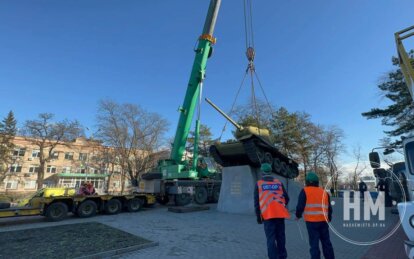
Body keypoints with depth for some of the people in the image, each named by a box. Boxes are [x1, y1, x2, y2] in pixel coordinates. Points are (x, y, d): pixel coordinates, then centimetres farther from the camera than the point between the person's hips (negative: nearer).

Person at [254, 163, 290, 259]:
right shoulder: (279, 183, 6)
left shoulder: (259, 184, 0)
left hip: (267, 215, -3)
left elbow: (256, 202, 0)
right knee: (280, 237, 17)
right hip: (280, 214, 3)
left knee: (271, 238, 3)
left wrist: (258, 216, 7)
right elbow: (286, 198, 8)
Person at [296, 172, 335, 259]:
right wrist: (329, 218, 34)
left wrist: (298, 215, 9)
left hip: (311, 221, -5)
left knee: (314, 243, 2)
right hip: (323, 221, 5)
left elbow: (300, 206, -9)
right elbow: (329, 208, 18)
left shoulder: (305, 191, -3)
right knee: (326, 242, 18)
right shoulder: (324, 192, 14)